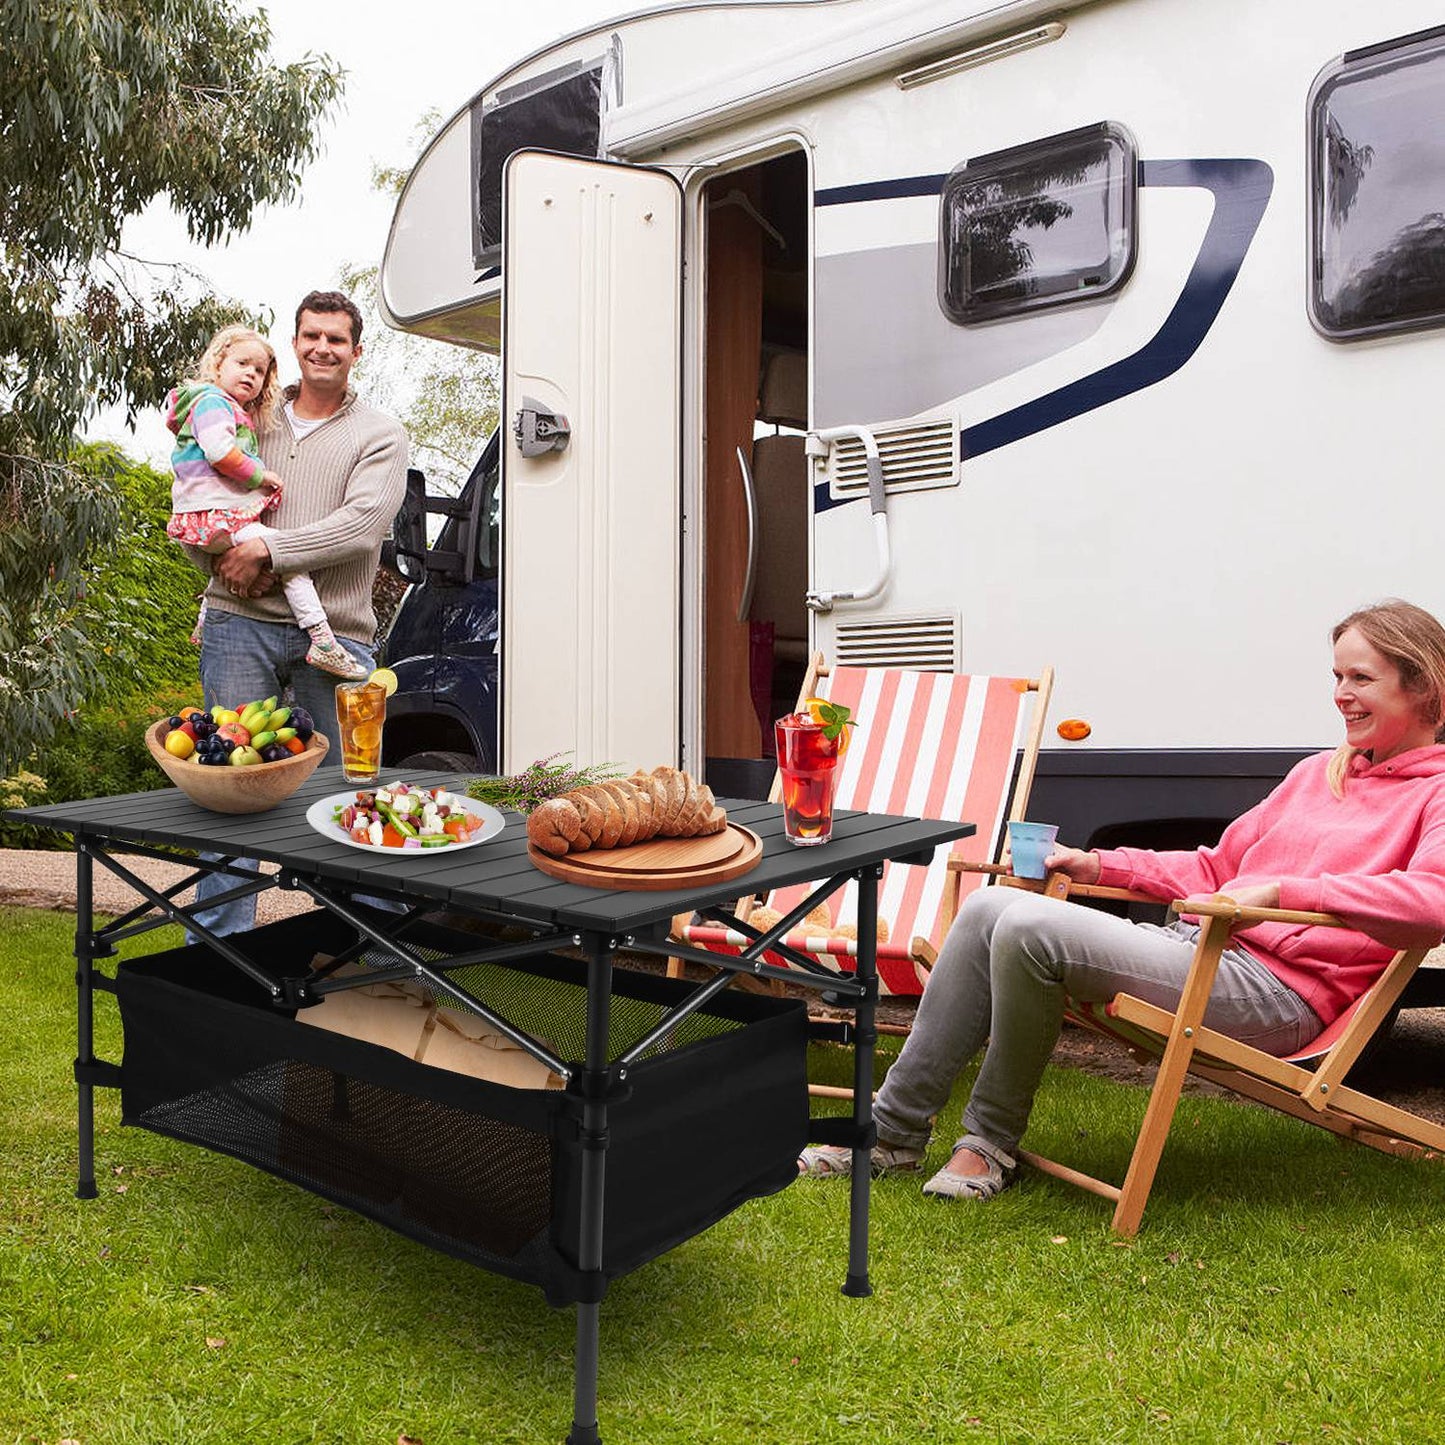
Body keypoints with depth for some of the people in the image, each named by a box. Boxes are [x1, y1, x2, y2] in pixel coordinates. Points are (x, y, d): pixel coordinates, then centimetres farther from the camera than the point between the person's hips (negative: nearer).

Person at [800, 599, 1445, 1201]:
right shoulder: (1320, 771, 25)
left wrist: (1285, 890, -27)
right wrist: (1098, 864, 17)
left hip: (1276, 988, -8)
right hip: (1197, 941, 9)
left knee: (1028, 927, -25)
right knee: (988, 907, -6)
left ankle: (991, 1143, -6)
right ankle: (894, 1130, -1)